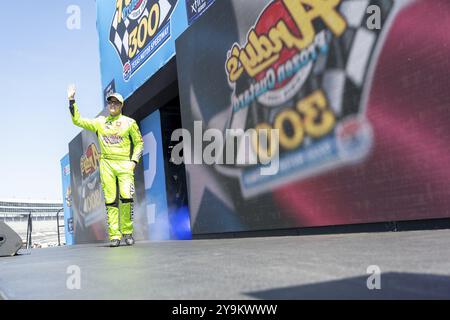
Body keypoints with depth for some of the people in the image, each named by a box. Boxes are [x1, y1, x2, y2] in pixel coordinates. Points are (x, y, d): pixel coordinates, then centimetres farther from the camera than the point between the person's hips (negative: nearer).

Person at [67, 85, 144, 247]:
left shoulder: (129, 122, 8)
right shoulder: (100, 122, 13)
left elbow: (139, 143, 11)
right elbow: (77, 120, 14)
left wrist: (134, 161, -1)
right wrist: (72, 101, 8)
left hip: (124, 163, -2)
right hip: (106, 164, 2)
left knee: (126, 196, -15)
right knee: (110, 200, -3)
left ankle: (127, 232, 1)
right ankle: (114, 236, 0)